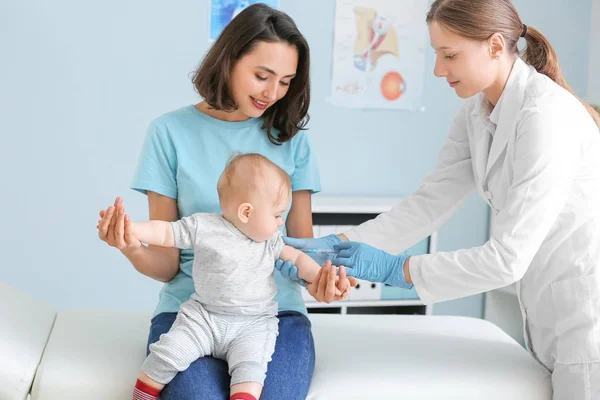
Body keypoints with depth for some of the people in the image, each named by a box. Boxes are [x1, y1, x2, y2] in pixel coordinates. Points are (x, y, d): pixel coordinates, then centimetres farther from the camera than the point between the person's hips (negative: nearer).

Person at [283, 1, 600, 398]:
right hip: (548, 304, 8)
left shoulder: (546, 114, -24)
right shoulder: (477, 111, 2)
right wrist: (338, 244, -11)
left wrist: (396, 269, -20)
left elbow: (507, 257, -26)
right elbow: (430, 202, -1)